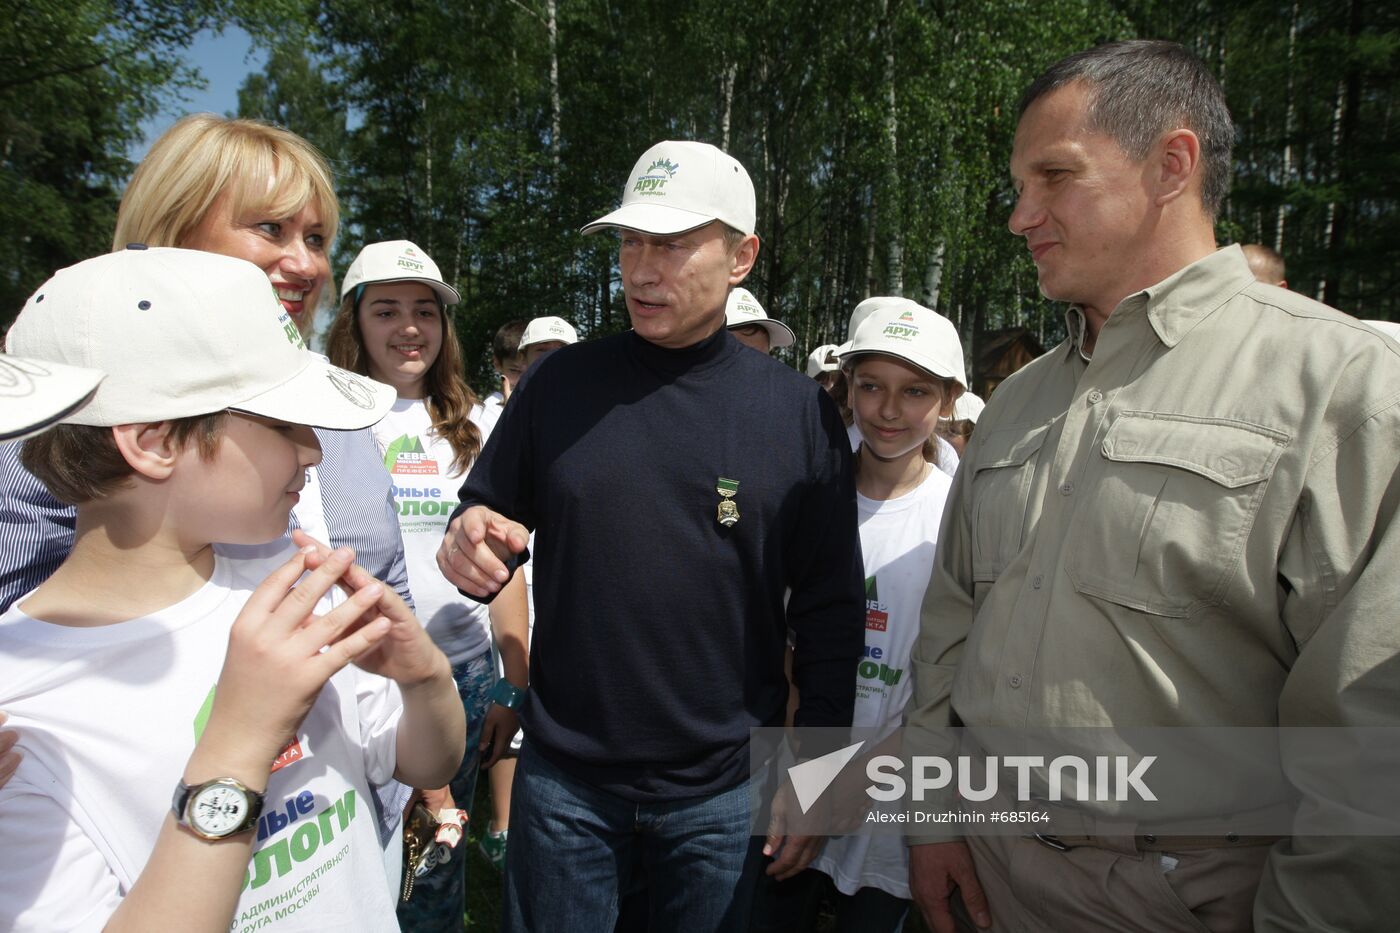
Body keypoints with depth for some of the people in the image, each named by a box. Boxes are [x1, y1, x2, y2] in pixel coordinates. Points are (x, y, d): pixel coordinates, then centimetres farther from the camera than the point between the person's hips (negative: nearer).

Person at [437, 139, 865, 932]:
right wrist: (472, 544, -17)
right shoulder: (560, 382, -2)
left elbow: (830, 608, -3)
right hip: (563, 778, 2)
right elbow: (489, 515, 6)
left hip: (723, 789, -1)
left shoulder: (800, 411, -6)